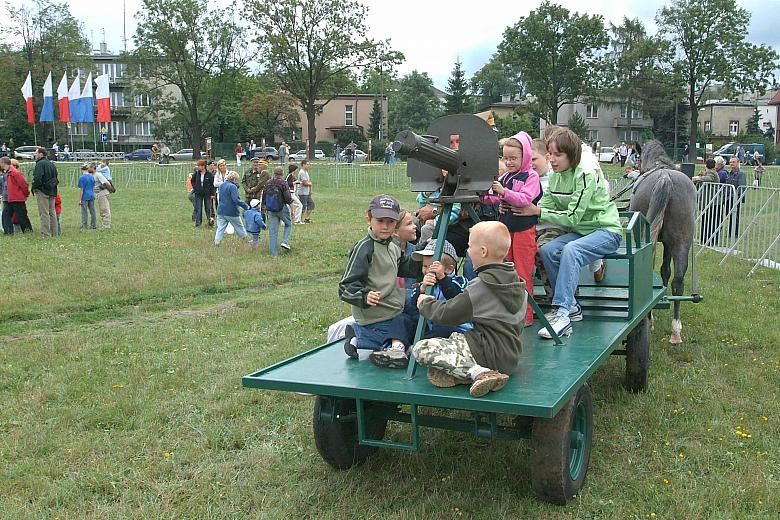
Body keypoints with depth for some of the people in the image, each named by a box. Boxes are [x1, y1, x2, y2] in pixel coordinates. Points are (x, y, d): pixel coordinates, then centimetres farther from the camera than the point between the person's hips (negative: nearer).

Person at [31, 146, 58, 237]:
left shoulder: (40, 164, -12)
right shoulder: (51, 164, 16)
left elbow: (37, 178, -22)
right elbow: (56, 178, 19)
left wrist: (34, 187, -10)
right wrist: (53, 186, 17)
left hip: (42, 191, -9)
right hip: (52, 192, 9)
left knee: (44, 213, -7)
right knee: (52, 212, 11)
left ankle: (46, 233, -7)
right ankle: (54, 232, 15)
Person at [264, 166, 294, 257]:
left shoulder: (267, 183, 5)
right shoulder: (283, 183, -11)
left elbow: (263, 199, 10)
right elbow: (287, 198, -16)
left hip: (271, 210, 4)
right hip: (282, 209, -4)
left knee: (272, 231, 6)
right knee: (288, 224, 21)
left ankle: (274, 253, 6)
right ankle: (285, 242, 1)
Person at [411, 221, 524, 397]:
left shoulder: (481, 285, -16)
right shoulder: (516, 282, 9)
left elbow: (447, 314, -12)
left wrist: (425, 303, 9)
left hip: (491, 352, -9)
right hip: (511, 357, 9)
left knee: (421, 348, -13)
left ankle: (478, 372, -23)